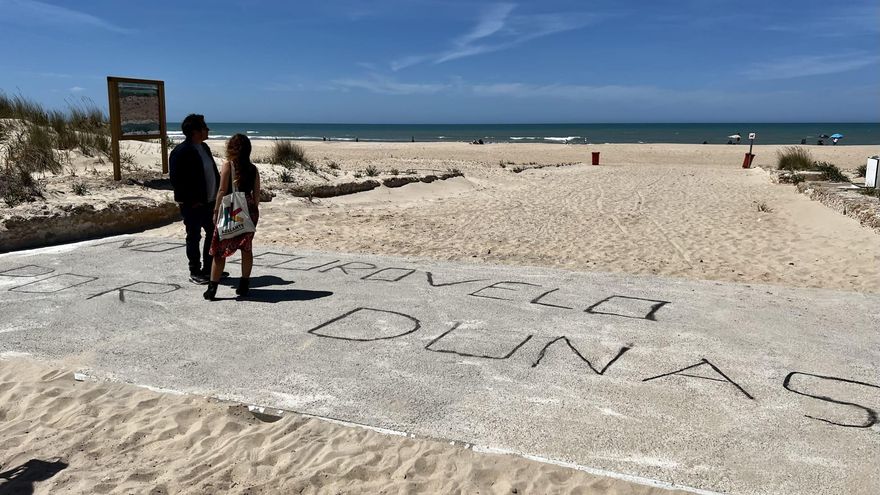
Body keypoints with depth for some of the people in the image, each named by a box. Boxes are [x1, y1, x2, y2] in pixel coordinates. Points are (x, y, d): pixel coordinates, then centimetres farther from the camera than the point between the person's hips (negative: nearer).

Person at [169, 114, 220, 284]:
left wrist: (219, 193, 7)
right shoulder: (181, 152, -16)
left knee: (213, 234, 14)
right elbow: (176, 180, -18)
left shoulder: (204, 147, 11)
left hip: (210, 201, 8)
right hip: (193, 205, -8)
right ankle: (195, 272, 16)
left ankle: (209, 269, 28)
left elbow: (214, 172, 17)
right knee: (194, 237, 4)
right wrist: (192, 201, -17)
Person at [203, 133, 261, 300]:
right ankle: (244, 285, 15)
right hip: (249, 211, 4)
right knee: (246, 249, 12)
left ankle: (212, 288, 3)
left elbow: (222, 191, -11)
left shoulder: (228, 165, -8)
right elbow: (256, 193, 6)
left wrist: (216, 211, -5)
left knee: (219, 249, 3)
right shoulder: (253, 168, 4)